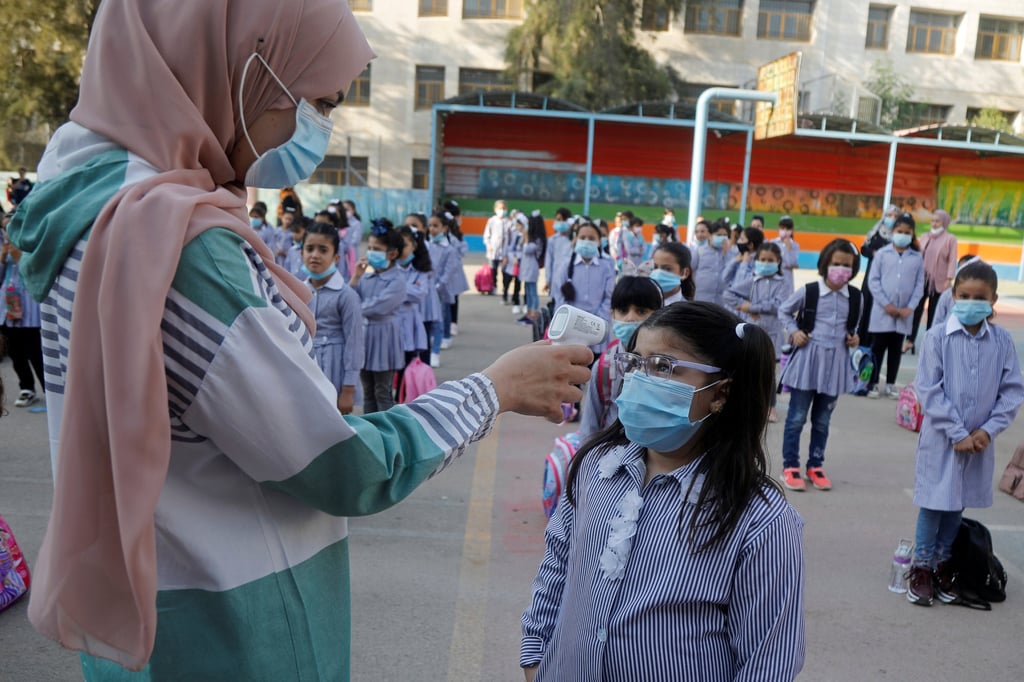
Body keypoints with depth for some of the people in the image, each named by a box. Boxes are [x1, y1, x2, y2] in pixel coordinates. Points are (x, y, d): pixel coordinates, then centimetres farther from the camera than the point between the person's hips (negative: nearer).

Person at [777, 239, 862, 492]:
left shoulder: (855, 296, 2)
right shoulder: (808, 291, -7)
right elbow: (784, 311, 6)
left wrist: (854, 337, 2)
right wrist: (793, 332, -8)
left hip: (835, 362, 3)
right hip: (807, 358, -3)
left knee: (822, 419, 13)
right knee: (797, 417, 3)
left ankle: (816, 465, 26)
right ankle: (790, 466, 14)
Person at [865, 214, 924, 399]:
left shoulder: (918, 257, 2)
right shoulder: (882, 253, -3)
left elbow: (919, 285, 2)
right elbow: (873, 281, -5)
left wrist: (910, 307, -8)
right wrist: (886, 304, -12)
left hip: (904, 313, 2)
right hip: (882, 311, -2)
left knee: (896, 349, 12)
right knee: (878, 347, 4)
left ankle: (890, 384, 21)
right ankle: (872, 383, 13)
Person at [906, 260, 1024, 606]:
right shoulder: (938, 337, -12)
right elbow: (929, 390, -13)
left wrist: (989, 429, -10)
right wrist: (958, 434, -14)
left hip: (980, 440, 3)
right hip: (941, 438, -3)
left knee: (957, 505, 15)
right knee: (933, 504, 5)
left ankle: (942, 564, 31)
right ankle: (921, 568, 21)